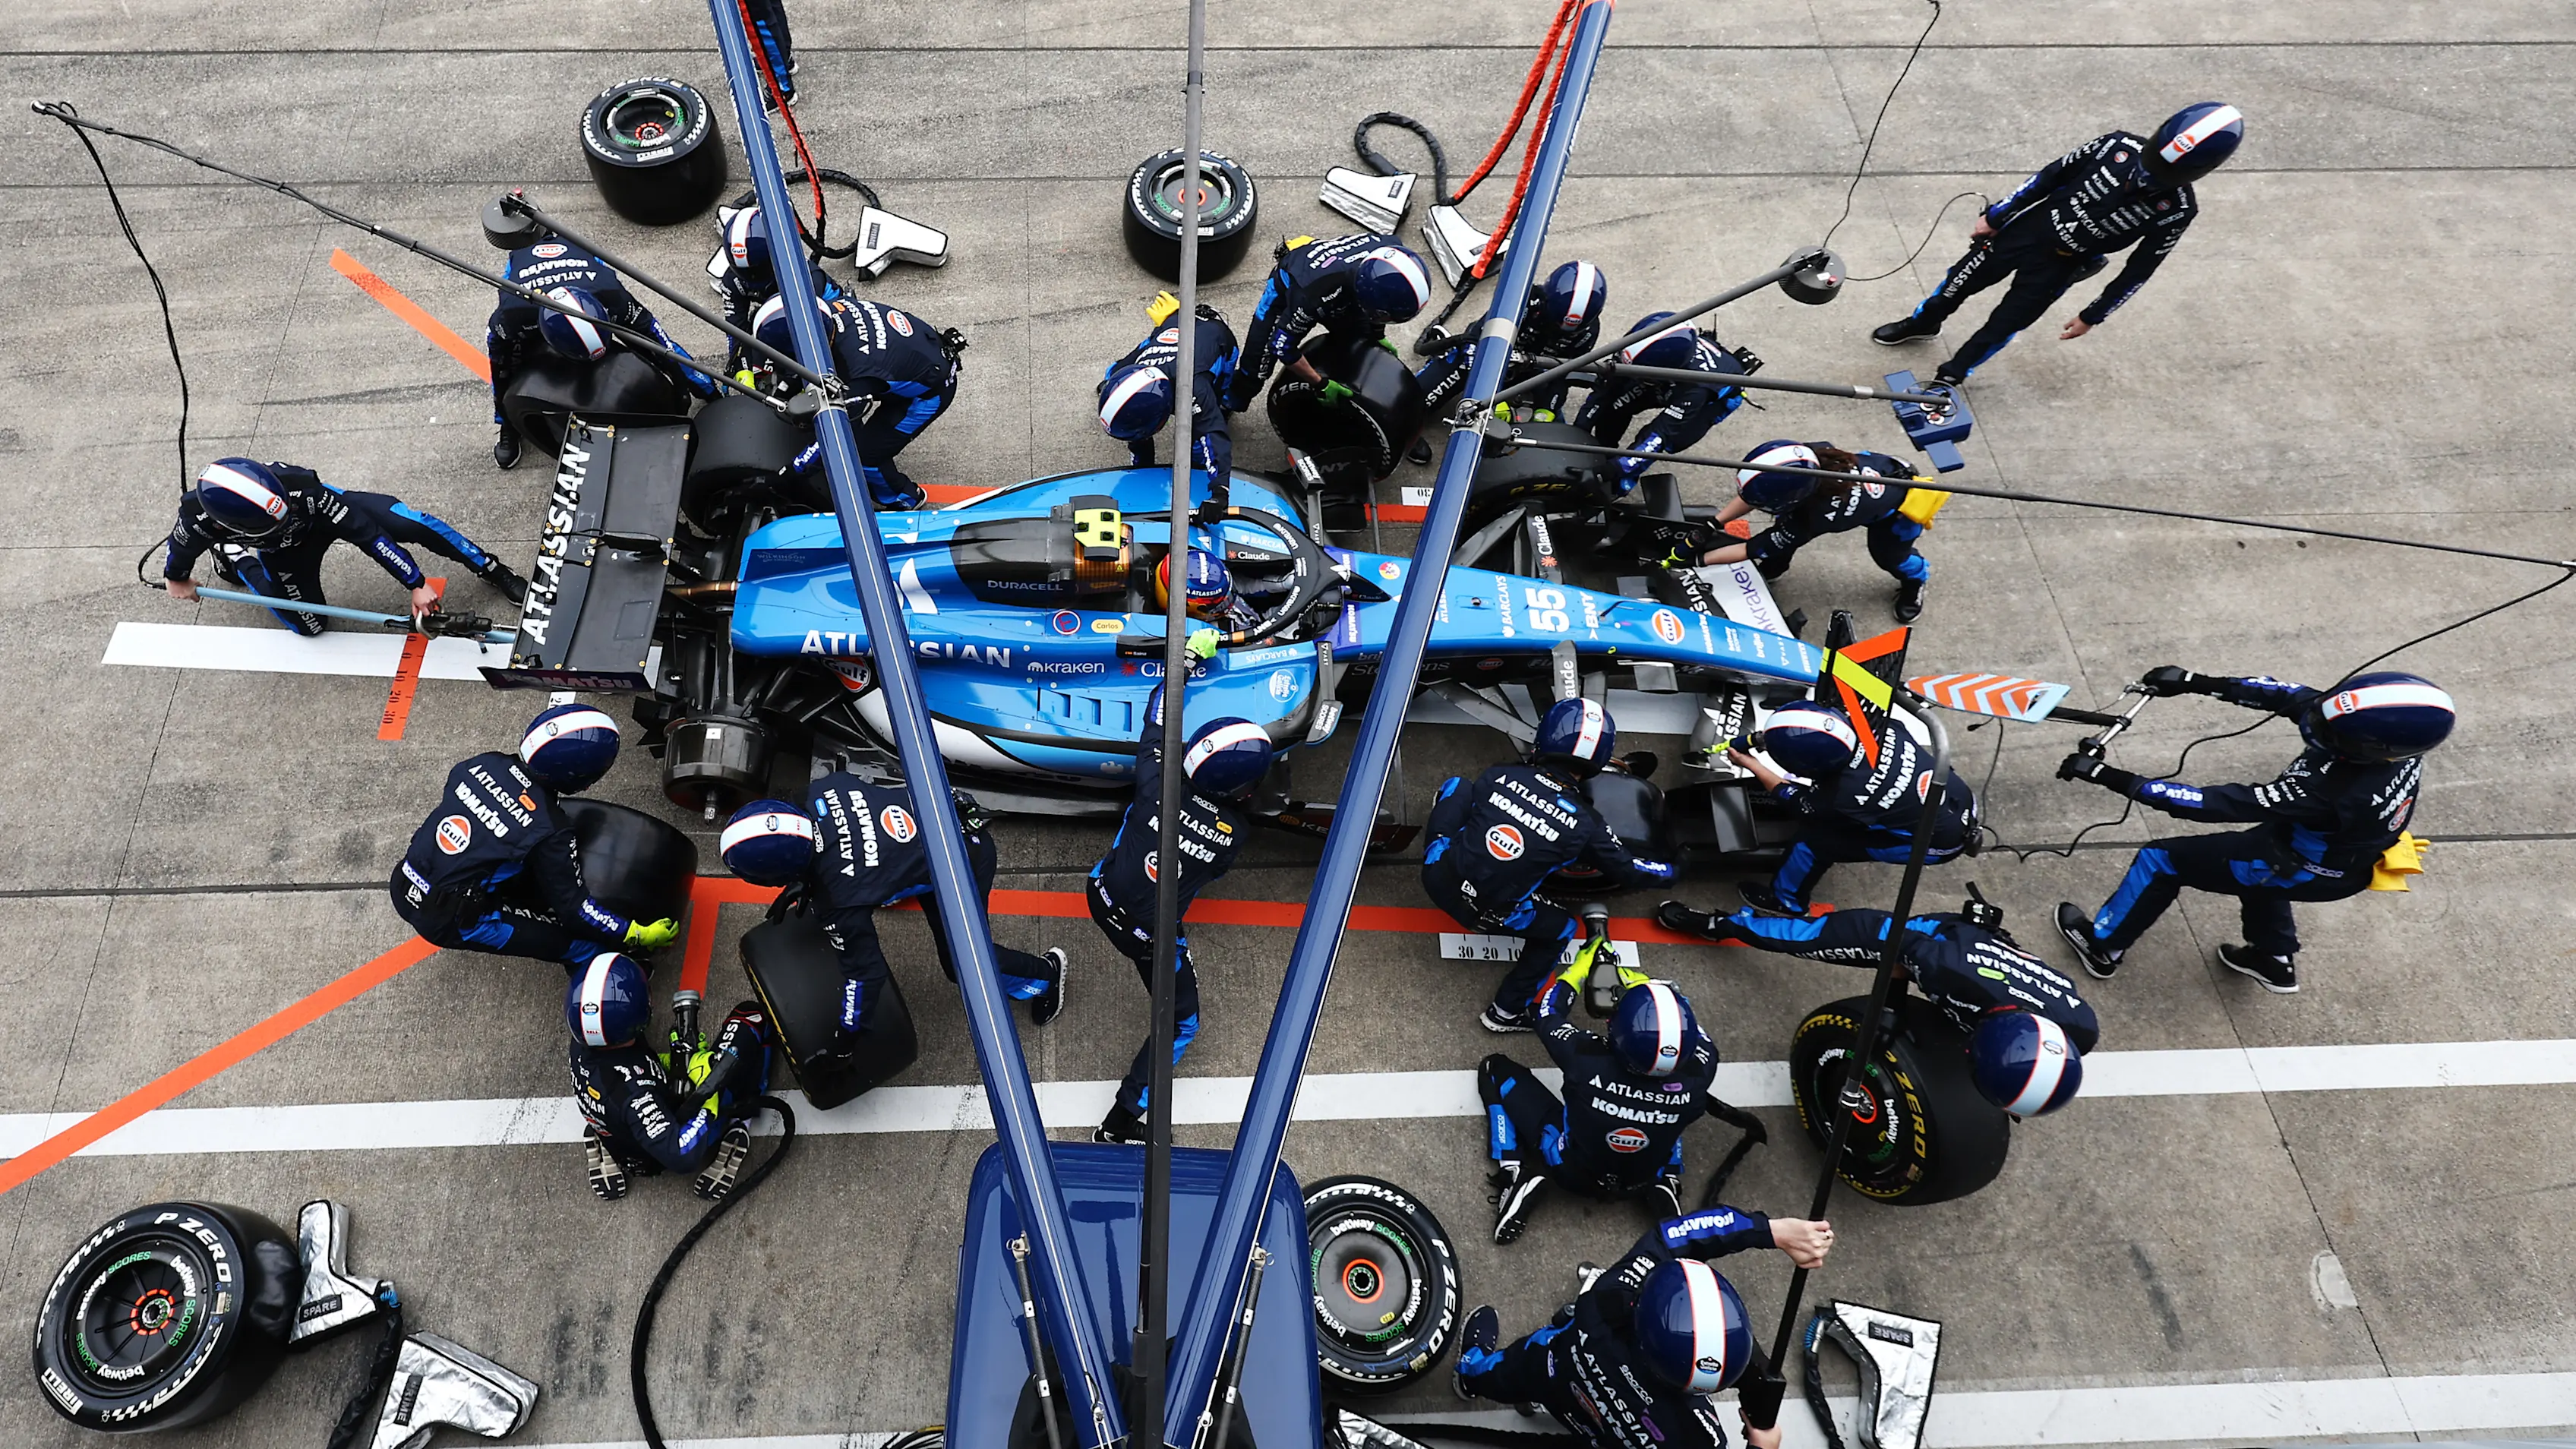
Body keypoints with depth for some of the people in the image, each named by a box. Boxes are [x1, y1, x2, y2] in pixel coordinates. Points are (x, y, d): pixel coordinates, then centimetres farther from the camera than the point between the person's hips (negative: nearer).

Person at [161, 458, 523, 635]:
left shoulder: (299, 489, -42)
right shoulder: (199, 522, -38)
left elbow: (366, 532, -36)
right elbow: (178, 552, -12)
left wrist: (417, 584, -34)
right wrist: (176, 578, 10)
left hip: (328, 511, -1)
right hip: (285, 554, 1)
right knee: (309, 625, 1)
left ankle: (493, 572, 2)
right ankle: (236, 562, 23)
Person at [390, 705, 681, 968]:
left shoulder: (486, 762, -4)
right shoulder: (549, 832, -21)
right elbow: (572, 908, -15)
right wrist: (638, 936, -7)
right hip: (447, 923, -7)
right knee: (587, 944, -8)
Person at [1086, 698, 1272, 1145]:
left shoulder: (1159, 784, -18)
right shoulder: (1233, 834, -19)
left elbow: (1155, 729, 0)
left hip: (1103, 898, 4)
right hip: (1151, 936, -4)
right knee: (1180, 1023, 16)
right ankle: (1122, 1121, 12)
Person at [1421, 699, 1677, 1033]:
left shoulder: (1500, 775, -7)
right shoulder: (1585, 823, -10)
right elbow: (1627, 869, 6)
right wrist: (1668, 871, 27)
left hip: (1440, 878, 3)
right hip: (1488, 913, -3)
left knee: (1456, 785, 20)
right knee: (1562, 928, 25)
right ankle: (1507, 1012, 26)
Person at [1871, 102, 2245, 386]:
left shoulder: (2176, 211, -21)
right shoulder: (2120, 147, -20)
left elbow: (2139, 270, -9)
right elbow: (2052, 175, -7)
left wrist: (2093, 316, -4)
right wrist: (1995, 216, -1)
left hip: (2058, 265, -2)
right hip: (2028, 229, 2)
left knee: (2003, 327, 6)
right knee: (1962, 281, 16)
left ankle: (1952, 374, 31)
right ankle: (1922, 323, 46)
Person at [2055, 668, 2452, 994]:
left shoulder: (2330, 792, -44)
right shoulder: (2399, 738, -24)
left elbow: (2217, 804, -41)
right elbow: (2291, 697, -15)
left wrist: (2109, 777, -40)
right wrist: (2195, 682, -18)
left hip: (2308, 873, -7)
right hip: (2344, 849, 7)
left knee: (2161, 859, 4)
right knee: (2253, 846, 35)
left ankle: (2102, 948, 25)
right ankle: (2275, 959, 48)